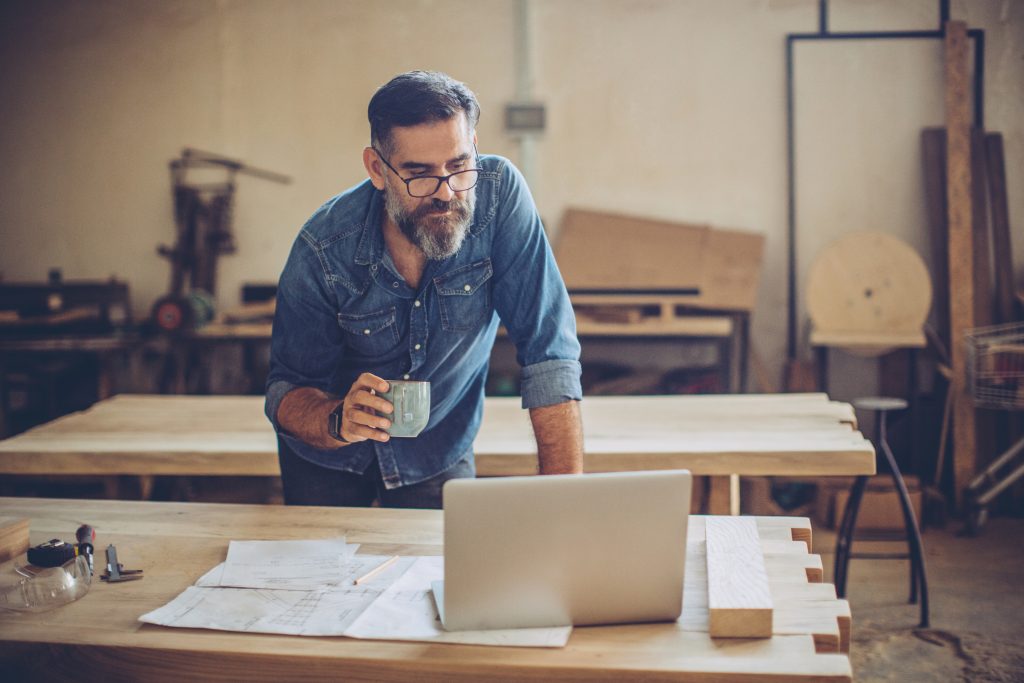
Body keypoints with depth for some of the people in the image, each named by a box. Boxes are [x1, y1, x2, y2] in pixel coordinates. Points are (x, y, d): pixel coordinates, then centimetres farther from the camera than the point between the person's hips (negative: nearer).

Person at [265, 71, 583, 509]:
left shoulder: (499, 193, -24)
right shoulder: (324, 247, -23)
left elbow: (549, 355, -24)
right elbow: (286, 393, -17)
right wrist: (339, 421, -40)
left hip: (438, 453, 0)